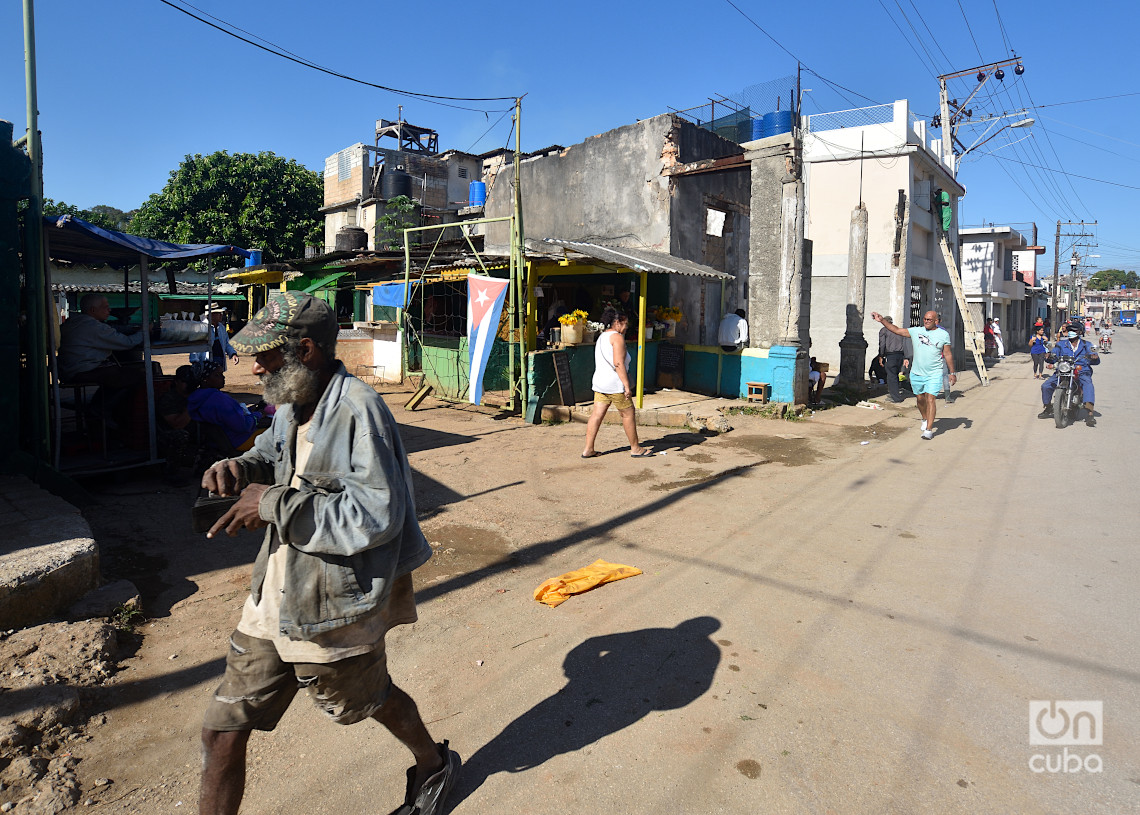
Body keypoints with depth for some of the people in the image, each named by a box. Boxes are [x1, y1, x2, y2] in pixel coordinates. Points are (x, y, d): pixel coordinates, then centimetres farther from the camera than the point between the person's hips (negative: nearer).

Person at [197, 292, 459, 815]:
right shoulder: (292, 406, 4)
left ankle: (435, 764, 51)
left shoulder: (357, 411, -24)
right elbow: (272, 453, 24)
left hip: (335, 605, -7)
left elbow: (377, 516, -30)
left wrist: (275, 504, -25)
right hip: (276, 598, 8)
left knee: (371, 699, 20)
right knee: (221, 730, 11)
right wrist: (241, 469, -1)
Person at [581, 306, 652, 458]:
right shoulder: (617, 337, -12)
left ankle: (588, 449, 7)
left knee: (597, 415, 7)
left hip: (599, 382, 9)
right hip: (614, 383, -9)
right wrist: (627, 385, -20)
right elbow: (618, 364, -20)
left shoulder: (602, 337, 17)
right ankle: (635, 448, 15)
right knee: (628, 414, 4)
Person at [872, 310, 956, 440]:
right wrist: (882, 321, 0)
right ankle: (925, 419, 40)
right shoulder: (916, 331, 4)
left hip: (934, 374, -3)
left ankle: (929, 429, -11)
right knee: (920, 399, 13)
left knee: (930, 399, -12)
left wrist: (952, 373, 6)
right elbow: (897, 330, 8)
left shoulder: (943, 335, 1)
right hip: (916, 373, 3)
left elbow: (948, 355, 6)